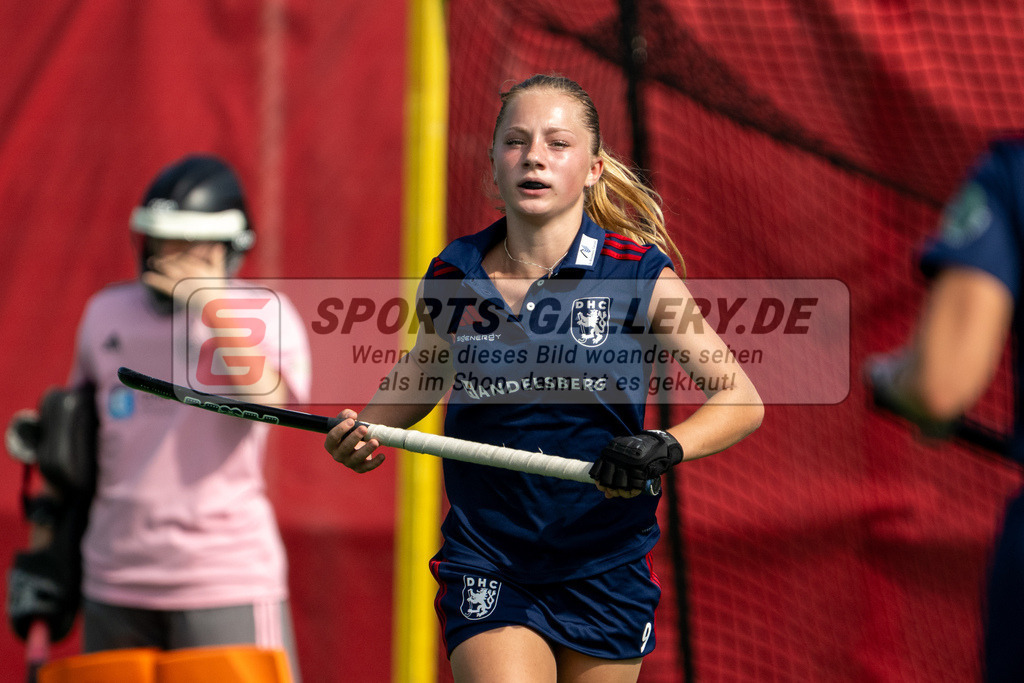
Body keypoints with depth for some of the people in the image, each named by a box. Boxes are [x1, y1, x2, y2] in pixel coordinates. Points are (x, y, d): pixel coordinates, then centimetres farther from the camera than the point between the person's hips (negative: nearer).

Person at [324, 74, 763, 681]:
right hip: (486, 572, 0)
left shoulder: (638, 277, -8)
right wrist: (363, 432, 2)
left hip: (605, 571, 0)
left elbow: (742, 401, -5)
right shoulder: (452, 281, 0)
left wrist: (664, 448, -24)